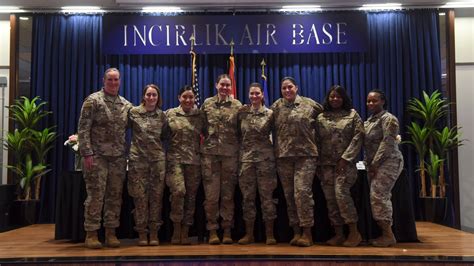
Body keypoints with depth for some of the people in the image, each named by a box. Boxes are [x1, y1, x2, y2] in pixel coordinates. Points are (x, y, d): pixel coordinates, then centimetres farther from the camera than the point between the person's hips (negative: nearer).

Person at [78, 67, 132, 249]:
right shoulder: (93, 100, -3)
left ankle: (111, 232, 16)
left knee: (115, 196, 7)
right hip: (97, 156, -4)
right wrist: (87, 153, -15)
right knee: (95, 195, -3)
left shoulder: (126, 105, 11)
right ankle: (91, 233, 7)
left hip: (119, 157, 5)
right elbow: (83, 129, -8)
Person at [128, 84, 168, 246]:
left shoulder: (161, 115, 9)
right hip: (138, 158, -2)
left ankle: (154, 233, 12)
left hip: (158, 158, 2)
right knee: (140, 195, -1)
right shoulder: (133, 112, 1)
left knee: (156, 195, 2)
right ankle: (142, 233, 10)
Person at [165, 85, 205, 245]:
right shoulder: (170, 114, 5)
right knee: (178, 191, -20)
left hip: (194, 160, 2)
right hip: (175, 158, -2)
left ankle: (185, 232, 15)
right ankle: (176, 229, -2)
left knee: (191, 195, 4)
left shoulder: (200, 116, 8)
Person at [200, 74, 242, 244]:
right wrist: (207, 140, 4)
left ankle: (227, 230, 13)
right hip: (210, 153, 0)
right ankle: (212, 231, 8)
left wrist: (238, 149, 2)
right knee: (211, 194, -1)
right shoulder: (207, 104, 8)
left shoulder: (237, 106, 6)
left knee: (228, 194, 5)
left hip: (230, 154, 0)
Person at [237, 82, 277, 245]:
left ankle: (270, 234, 8)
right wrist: (239, 152, 7)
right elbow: (238, 134, 13)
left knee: (266, 195, -1)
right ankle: (249, 234, 15)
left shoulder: (270, 114, 2)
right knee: (247, 196, 5)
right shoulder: (242, 113, 7)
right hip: (246, 157, 2)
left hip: (265, 157, -2)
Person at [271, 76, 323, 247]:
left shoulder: (309, 104, 4)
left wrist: (308, 131, 9)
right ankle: (296, 232, 16)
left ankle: (307, 233, -2)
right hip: (283, 156, 3)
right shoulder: (276, 106, 10)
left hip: (305, 154, -3)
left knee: (302, 191, -12)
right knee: (289, 195, 6)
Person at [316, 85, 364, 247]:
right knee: (330, 198, 1)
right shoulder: (321, 118, 12)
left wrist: (345, 158, -12)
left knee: (341, 193, -18)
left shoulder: (352, 114, 5)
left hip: (345, 162, -4)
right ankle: (338, 234, 9)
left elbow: (358, 137, -4)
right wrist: (318, 164, 4)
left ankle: (354, 232, -7)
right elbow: (317, 141, 11)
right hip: (326, 164, 4)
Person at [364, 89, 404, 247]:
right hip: (374, 164, 9)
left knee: (378, 195, -14)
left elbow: (387, 143, -16)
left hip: (387, 162, -8)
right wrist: (369, 165, 8)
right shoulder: (369, 121, 18)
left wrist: (375, 163, -17)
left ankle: (388, 235, -8)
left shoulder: (388, 119, -8)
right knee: (380, 197, 6)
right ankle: (385, 233, 9)